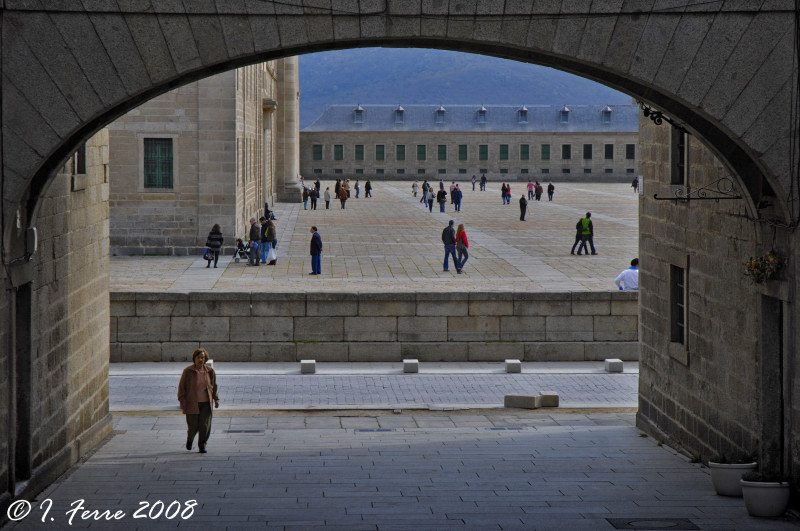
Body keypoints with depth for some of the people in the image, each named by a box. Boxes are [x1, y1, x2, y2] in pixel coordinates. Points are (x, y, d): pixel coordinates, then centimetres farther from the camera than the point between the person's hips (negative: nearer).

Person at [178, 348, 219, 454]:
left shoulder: (209, 371, 4)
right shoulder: (188, 371, -5)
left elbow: (214, 386, 16)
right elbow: (182, 387, -1)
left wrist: (216, 399, 11)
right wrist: (182, 402, -7)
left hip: (206, 403, 2)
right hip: (192, 403, -2)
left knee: (205, 425, -6)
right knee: (193, 426, -3)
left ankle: (202, 446, 8)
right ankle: (190, 439, 30)